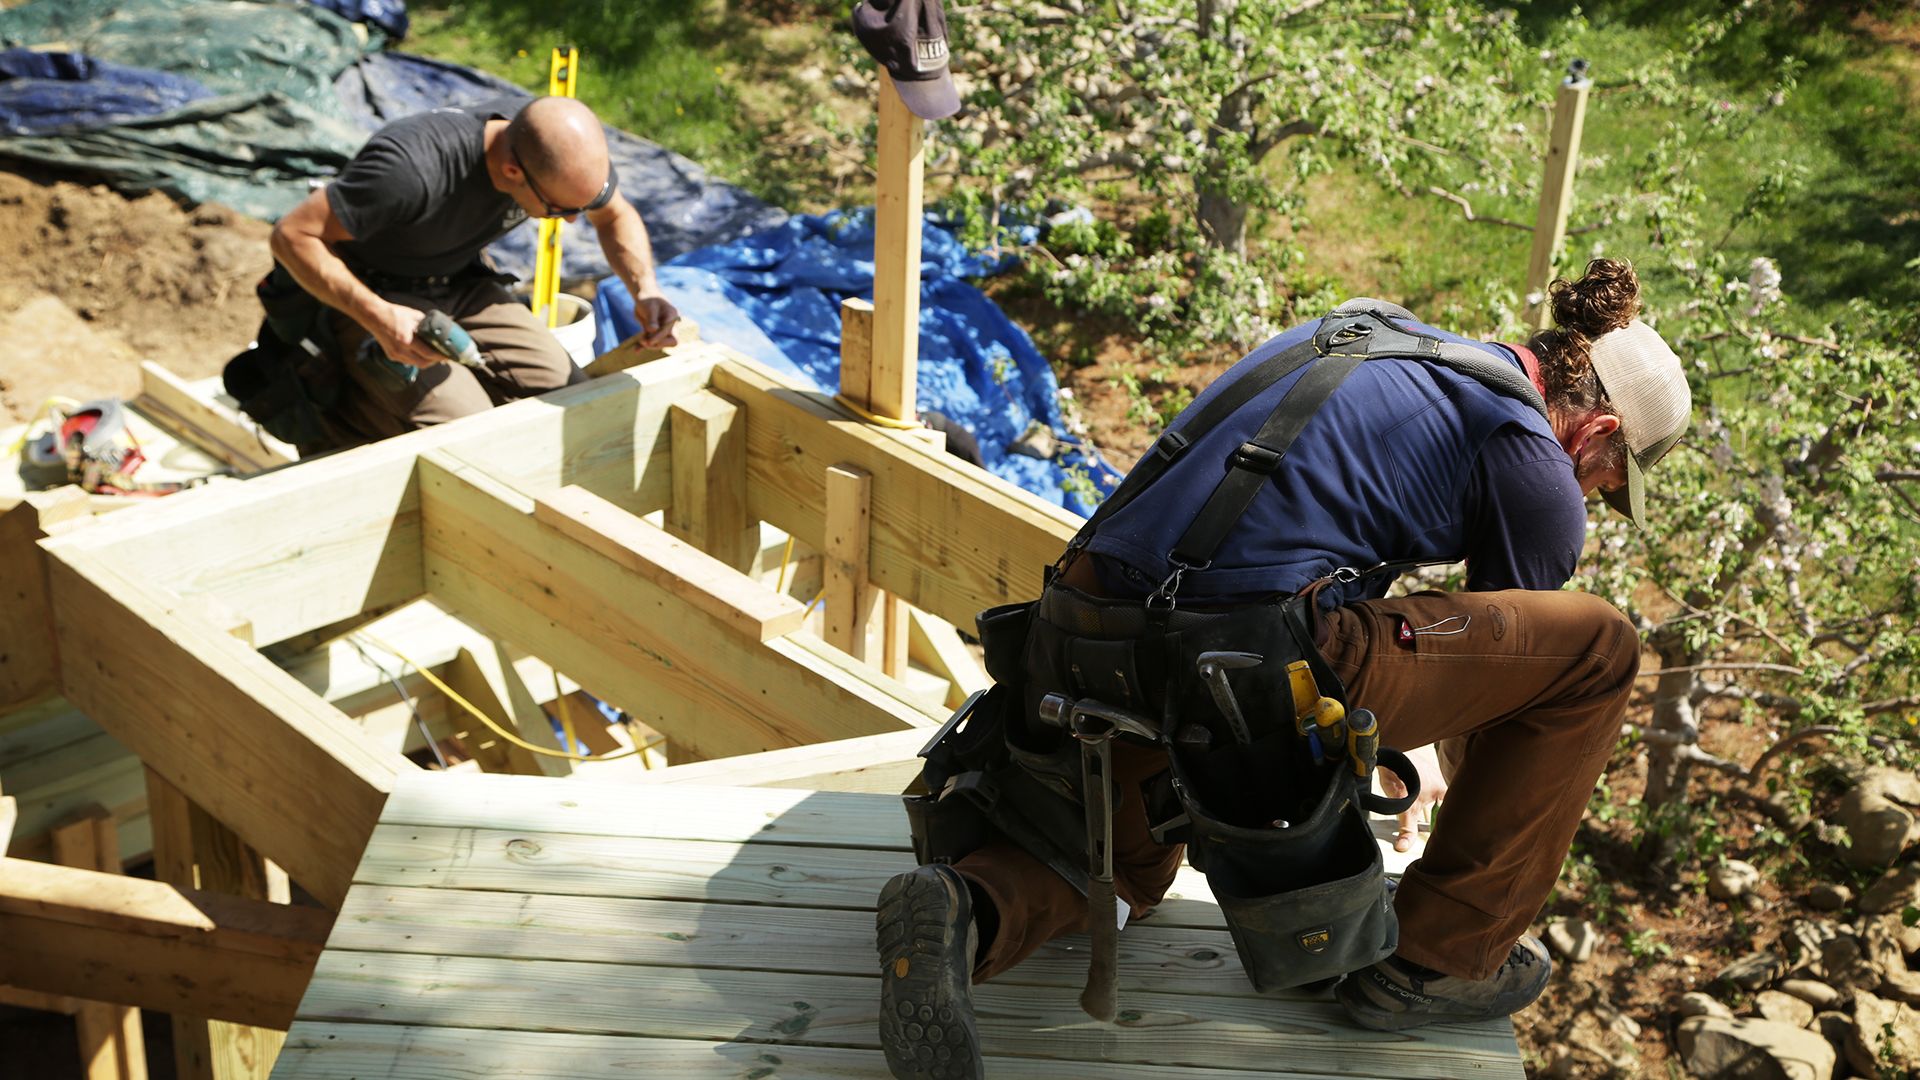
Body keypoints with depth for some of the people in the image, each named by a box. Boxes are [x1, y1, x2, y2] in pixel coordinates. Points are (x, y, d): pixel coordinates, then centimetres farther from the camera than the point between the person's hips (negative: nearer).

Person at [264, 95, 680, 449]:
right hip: (364, 297, -6)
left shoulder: (570, 148, -19)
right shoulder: (414, 168, -38)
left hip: (459, 283, 6)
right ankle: (338, 410, 4)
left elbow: (617, 216, 3)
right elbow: (292, 235, -29)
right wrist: (378, 318, -40)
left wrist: (645, 289, -16)